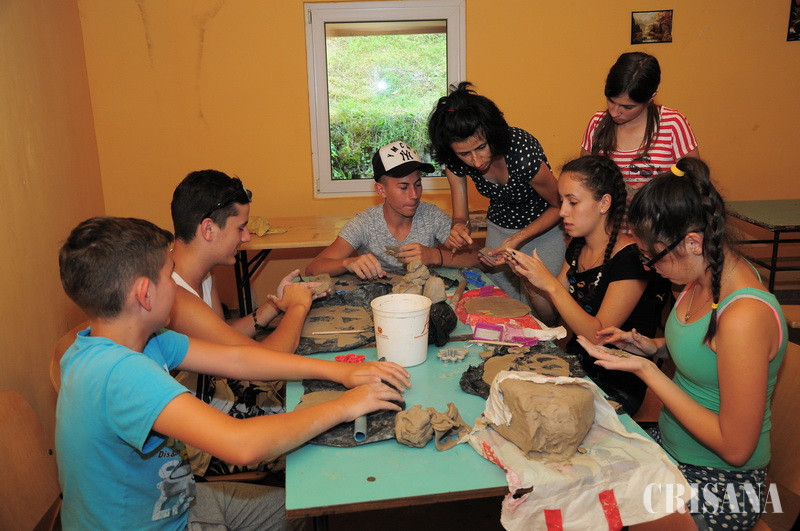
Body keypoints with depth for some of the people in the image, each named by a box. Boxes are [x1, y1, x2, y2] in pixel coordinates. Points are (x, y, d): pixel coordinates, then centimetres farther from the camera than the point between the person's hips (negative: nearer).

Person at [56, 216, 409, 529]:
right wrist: (343, 407, -28)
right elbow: (242, 445, -42)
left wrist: (337, 370, -8)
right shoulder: (118, 371, -35)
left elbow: (235, 359, -3)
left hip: (174, 502, 7)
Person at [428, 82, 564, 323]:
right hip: (499, 227, 4)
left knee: (543, 307, -10)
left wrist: (519, 239, -28)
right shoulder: (455, 162, -21)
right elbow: (461, 217, -12)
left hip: (544, 226, -4)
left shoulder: (524, 152, -34)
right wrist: (459, 229, -37)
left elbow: (559, 206, -17)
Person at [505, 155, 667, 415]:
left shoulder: (631, 259, -20)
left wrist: (551, 284, -28)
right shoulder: (577, 247, 4)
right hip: (575, 366, 7)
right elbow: (553, 314, 10)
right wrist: (529, 278, -8)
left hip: (615, 390, -7)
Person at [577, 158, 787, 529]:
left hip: (718, 486, -8)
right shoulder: (709, 276, -3)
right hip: (671, 448, 8)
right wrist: (653, 346, -2)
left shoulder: (745, 317, -30)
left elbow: (735, 447, -24)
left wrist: (646, 371, -23)